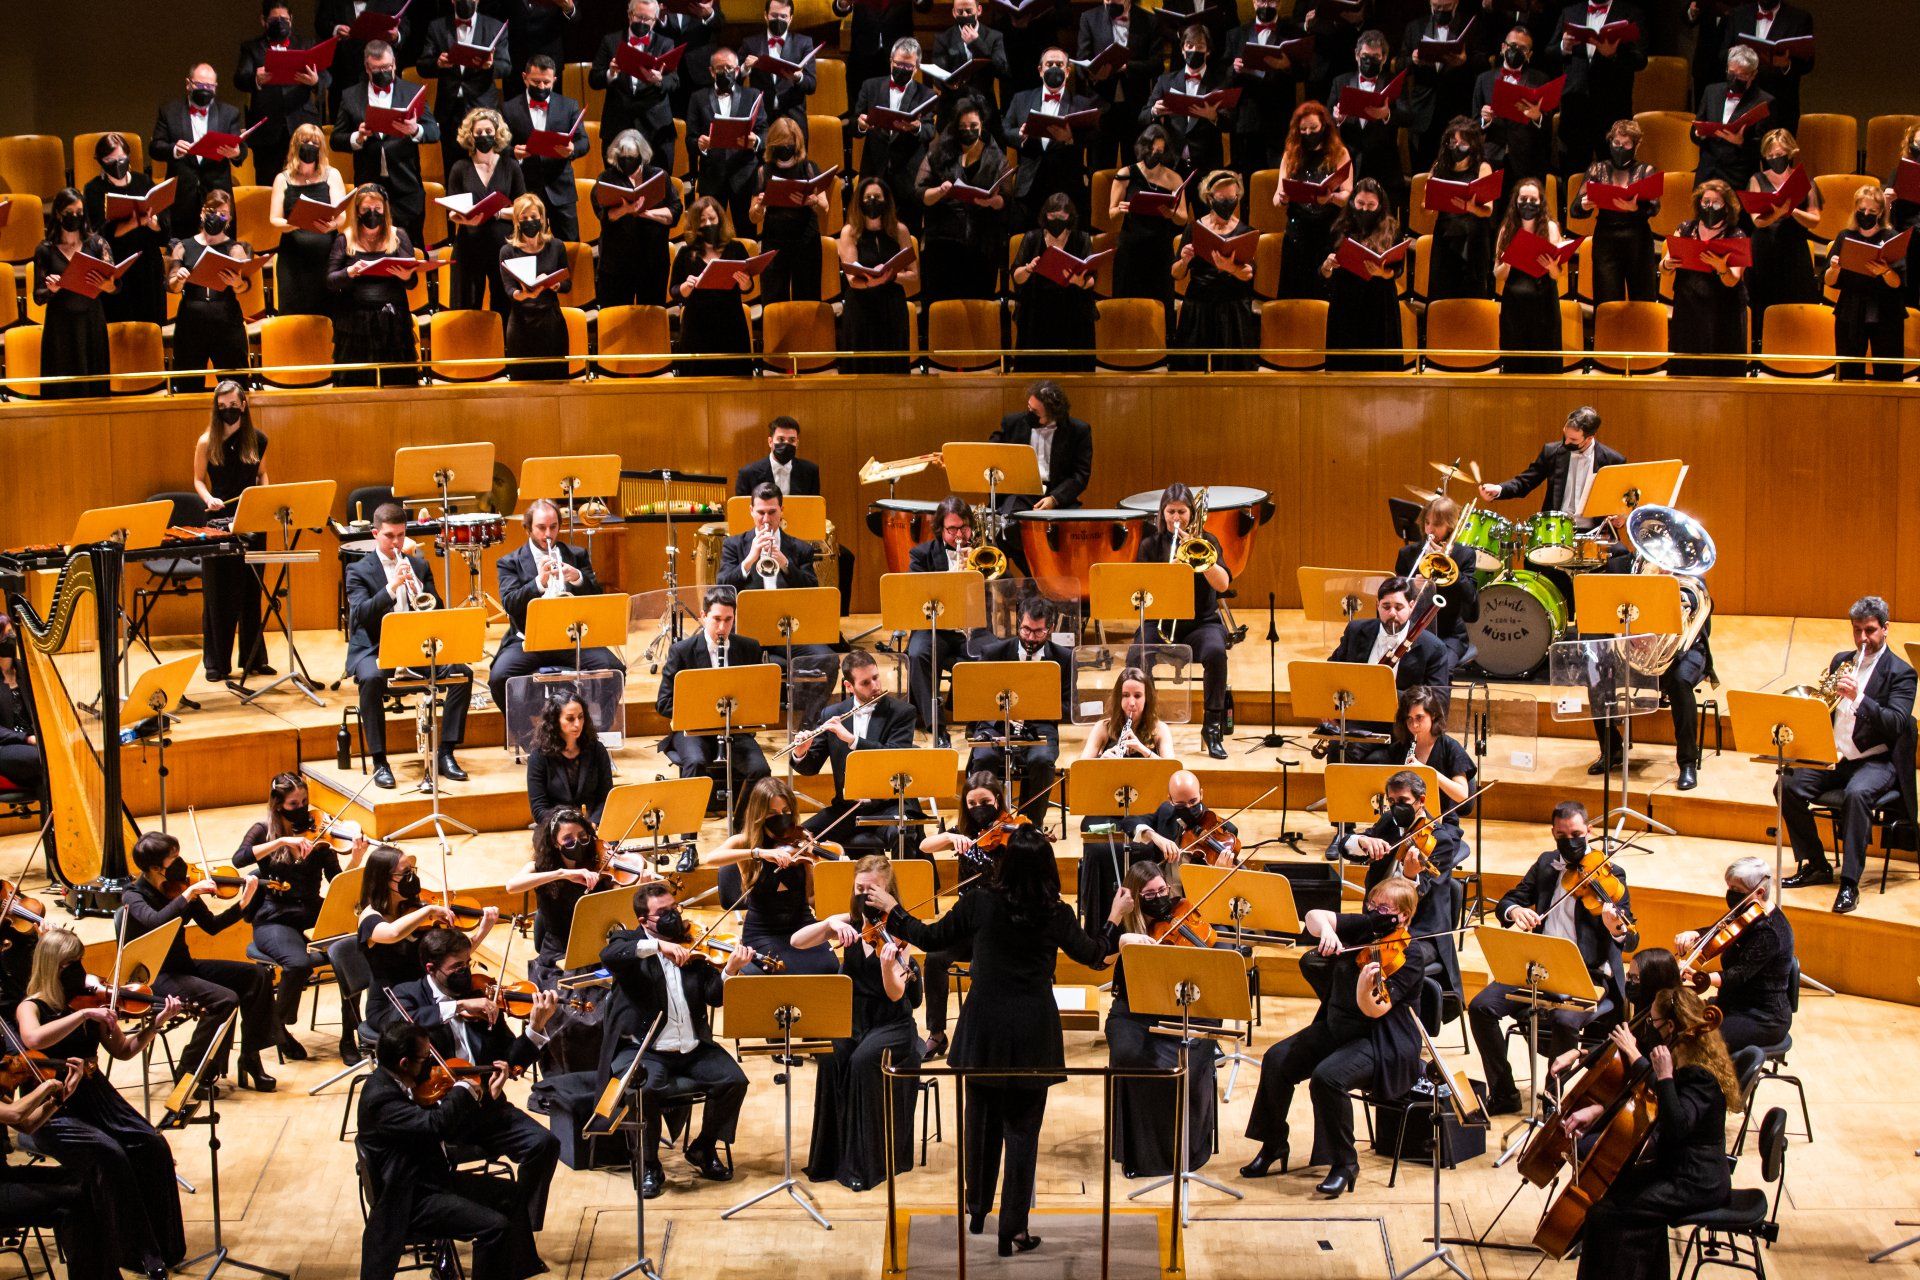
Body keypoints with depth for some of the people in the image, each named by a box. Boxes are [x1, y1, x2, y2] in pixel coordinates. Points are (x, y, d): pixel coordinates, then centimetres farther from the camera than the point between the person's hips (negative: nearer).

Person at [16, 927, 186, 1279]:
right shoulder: (31, 1008, -8)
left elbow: (123, 1051, 12)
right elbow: (33, 1040, -32)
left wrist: (155, 1025, -3)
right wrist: (83, 1014, -32)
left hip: (94, 1096, 5)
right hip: (53, 1112, -5)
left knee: (153, 1146, -18)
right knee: (109, 1154, -30)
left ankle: (162, 1248, -8)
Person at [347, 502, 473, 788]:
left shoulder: (419, 566, 14)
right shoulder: (359, 571, 1)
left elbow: (438, 611, 6)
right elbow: (360, 615, -16)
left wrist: (420, 591, -15)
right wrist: (392, 587, -27)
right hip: (374, 650, -4)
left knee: (462, 672, -19)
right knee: (372, 679, -37)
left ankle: (446, 753, -10)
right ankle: (379, 762, -27)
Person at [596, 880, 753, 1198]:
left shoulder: (693, 947, 8)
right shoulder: (630, 941, 1)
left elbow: (715, 997, -1)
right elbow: (608, 955, -24)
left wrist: (730, 970, -21)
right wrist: (658, 946, -33)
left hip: (693, 1049, 4)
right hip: (644, 1050, -4)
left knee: (734, 1080, -16)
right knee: (644, 1089, -32)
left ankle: (703, 1148, 9)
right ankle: (650, 1166, -10)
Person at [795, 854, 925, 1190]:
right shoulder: (849, 922, 2)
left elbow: (896, 994, -19)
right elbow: (797, 942, -9)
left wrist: (888, 964, -39)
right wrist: (830, 923, -25)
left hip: (891, 1026, -3)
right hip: (850, 1021, 3)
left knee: (864, 1060, -32)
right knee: (831, 1059, -28)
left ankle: (864, 1162, -23)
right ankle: (831, 1157, -17)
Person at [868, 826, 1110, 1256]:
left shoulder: (979, 904, -9)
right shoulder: (1057, 915, -8)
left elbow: (930, 938, 4)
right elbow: (1092, 955, 10)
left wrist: (891, 909, 18)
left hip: (984, 1030, 1)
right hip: (1033, 1035, -1)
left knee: (983, 1120, 19)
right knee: (1021, 1128, 6)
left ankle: (977, 1212, 33)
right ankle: (1013, 1231, 5)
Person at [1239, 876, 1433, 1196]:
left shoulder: (1410, 954, -16)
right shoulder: (1364, 928, 3)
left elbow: (1374, 1011, -24)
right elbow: (1314, 916, -4)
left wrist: (1366, 989, -46)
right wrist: (1326, 930, -26)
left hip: (1382, 1041, -8)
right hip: (1336, 1027, 8)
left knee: (1327, 1076, -31)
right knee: (1277, 1060, -4)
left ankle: (1344, 1165, -14)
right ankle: (1273, 1147, 13)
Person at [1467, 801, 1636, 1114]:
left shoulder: (1609, 874, -3)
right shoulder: (1546, 864, 12)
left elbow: (1631, 941, -10)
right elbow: (1505, 903, 14)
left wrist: (1619, 929, -36)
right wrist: (1515, 911, -11)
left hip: (1588, 974, -5)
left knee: (1564, 1020, -35)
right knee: (1481, 1006, -15)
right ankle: (1503, 1094, -3)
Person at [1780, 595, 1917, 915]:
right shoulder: (1841, 661, 14)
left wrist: (1858, 697, -31)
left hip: (1876, 760, -6)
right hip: (1834, 756, 6)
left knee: (1856, 793, -37)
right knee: (1788, 787, -17)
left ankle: (1850, 884, -34)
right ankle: (1816, 866, 0)